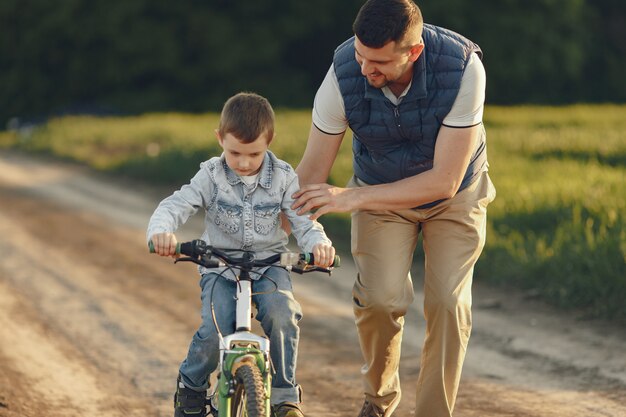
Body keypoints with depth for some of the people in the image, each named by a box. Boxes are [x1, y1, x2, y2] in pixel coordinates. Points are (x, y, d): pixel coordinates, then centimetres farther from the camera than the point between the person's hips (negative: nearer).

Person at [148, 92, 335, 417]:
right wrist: (161, 230, -40)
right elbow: (175, 205, -16)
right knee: (215, 330, -22)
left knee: (282, 315, -28)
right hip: (220, 266, 0)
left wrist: (319, 243, -31)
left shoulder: (283, 177, -3)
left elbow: (303, 221, -7)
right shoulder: (211, 176, -6)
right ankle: (191, 385, 10)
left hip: (268, 264, 1)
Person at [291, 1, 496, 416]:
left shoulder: (463, 67, -35)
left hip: (454, 194, -1)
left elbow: (443, 180, -31)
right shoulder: (345, 72, -29)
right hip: (380, 194, 1)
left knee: (448, 303, -14)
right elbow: (312, 172, -17)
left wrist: (353, 197, -36)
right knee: (380, 299, -16)